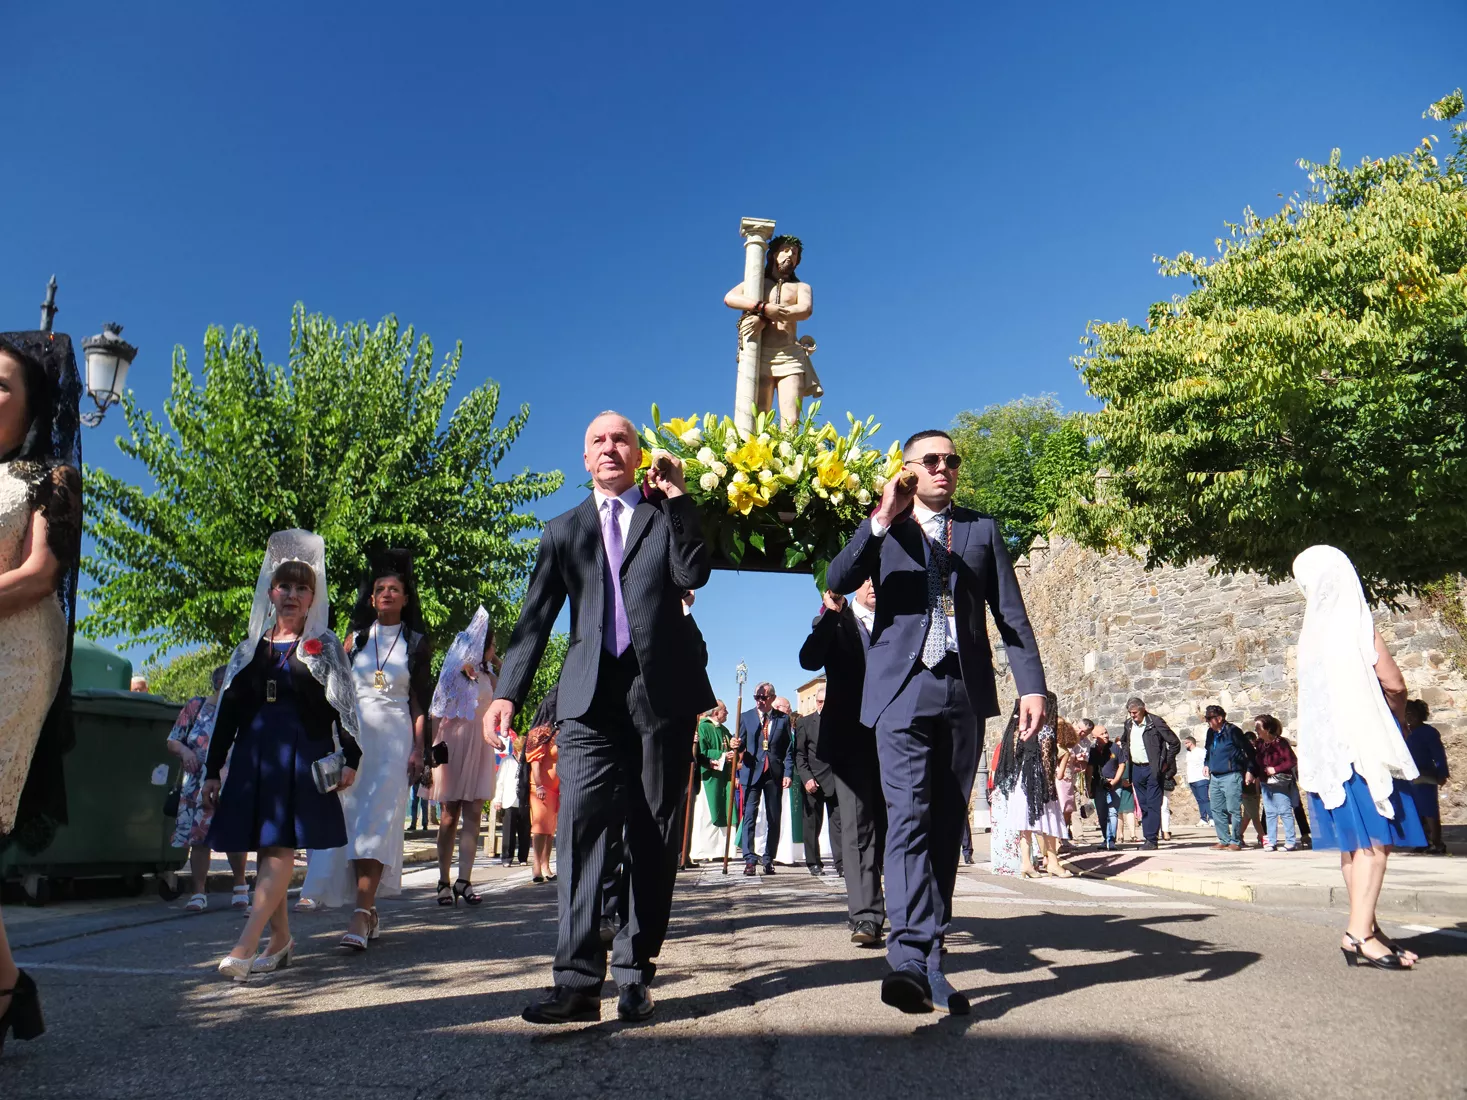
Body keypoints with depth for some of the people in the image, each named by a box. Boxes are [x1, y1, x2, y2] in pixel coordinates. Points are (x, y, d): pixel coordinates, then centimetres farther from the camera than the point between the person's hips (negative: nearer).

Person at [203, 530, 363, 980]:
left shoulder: (324, 646, 4)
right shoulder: (250, 647, 14)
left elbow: (344, 705, -2)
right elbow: (227, 711, 15)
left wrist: (350, 759, -12)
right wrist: (213, 770, 12)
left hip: (303, 755, -4)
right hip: (253, 753, 4)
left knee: (280, 847, -11)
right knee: (263, 848, 5)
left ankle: (244, 946, -13)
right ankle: (280, 939, 17)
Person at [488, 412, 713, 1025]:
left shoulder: (667, 515, 15)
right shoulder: (564, 529, 18)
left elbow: (694, 574, -6)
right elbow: (535, 619, 10)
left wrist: (676, 495, -4)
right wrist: (509, 691, -2)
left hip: (663, 692, 0)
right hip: (591, 696, 1)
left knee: (654, 835, 3)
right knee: (582, 824, -10)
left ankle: (634, 973, 12)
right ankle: (578, 979, -8)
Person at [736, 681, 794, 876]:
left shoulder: (783, 719, 6)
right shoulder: (745, 717, 8)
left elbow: (789, 750, 5)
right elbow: (741, 746, 8)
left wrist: (788, 773, -3)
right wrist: (736, 746, -15)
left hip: (775, 774, 1)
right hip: (752, 772, 0)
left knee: (774, 818, 4)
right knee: (750, 815, -7)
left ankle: (769, 860, 13)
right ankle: (749, 859, -5)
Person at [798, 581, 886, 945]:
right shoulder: (833, 621, 9)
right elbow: (809, 660, -10)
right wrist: (830, 613, -16)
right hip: (850, 735, -3)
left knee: (884, 824, 9)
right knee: (857, 826, -10)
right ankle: (866, 916, -11)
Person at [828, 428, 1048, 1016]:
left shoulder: (982, 529, 16)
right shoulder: (883, 528, 12)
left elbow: (1011, 614, 11)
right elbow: (837, 581, -5)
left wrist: (1031, 685, 1)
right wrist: (881, 519, -13)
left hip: (965, 694, 2)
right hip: (903, 692, -2)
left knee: (947, 826, 5)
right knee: (909, 819, -14)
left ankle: (929, 956, 14)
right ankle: (912, 957, -19)